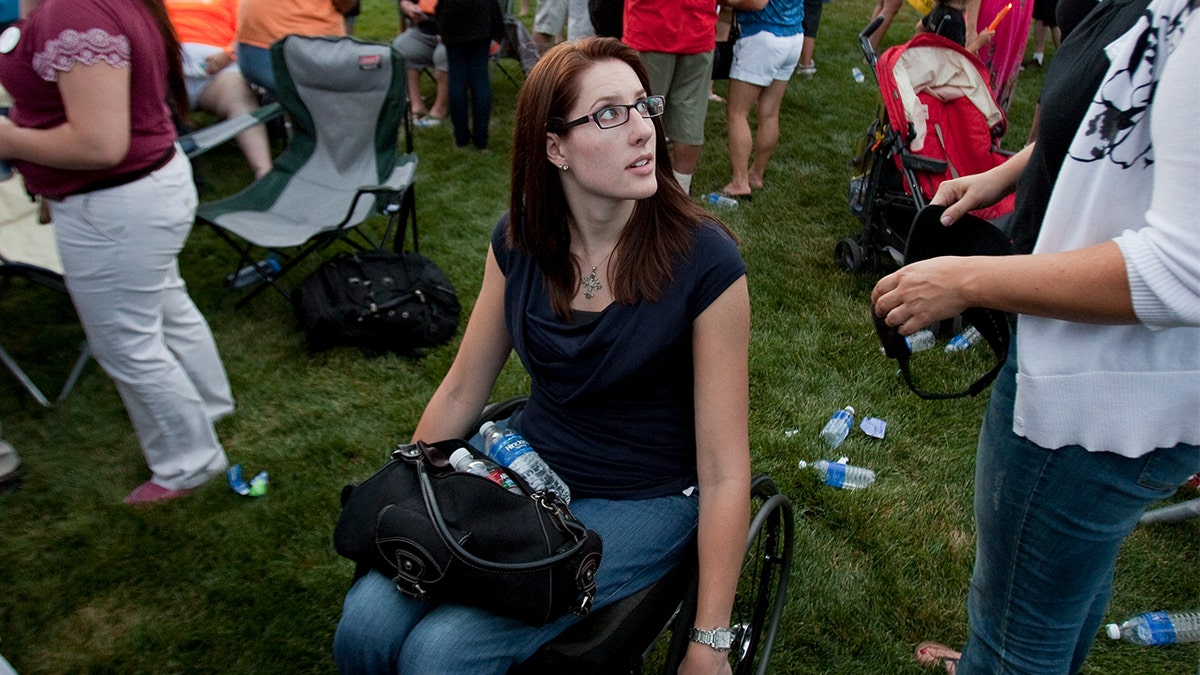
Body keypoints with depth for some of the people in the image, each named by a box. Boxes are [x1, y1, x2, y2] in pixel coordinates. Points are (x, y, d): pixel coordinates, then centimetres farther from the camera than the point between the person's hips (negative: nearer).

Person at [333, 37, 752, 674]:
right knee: (366, 621, -14)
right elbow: (462, 388, 7)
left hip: (642, 502, -4)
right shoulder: (519, 238, -6)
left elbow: (724, 472, -15)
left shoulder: (704, 261, -20)